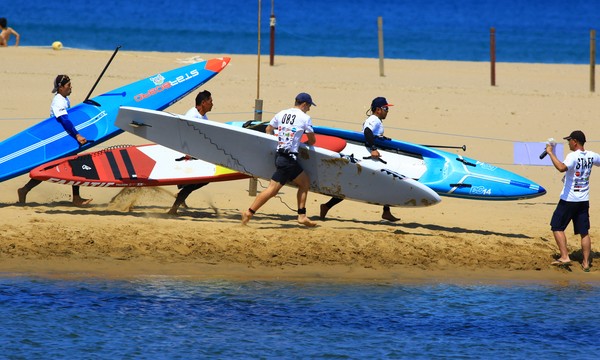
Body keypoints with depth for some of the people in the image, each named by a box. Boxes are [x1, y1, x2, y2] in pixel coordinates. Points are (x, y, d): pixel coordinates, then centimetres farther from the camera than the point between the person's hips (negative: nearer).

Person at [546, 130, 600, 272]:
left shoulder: (573, 156, -18)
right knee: (584, 232, 9)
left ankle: (564, 257, -4)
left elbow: (562, 168, -37)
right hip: (584, 200, 6)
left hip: (569, 199, -6)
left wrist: (550, 153, -29)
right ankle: (586, 262, 8)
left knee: (557, 227, 6)